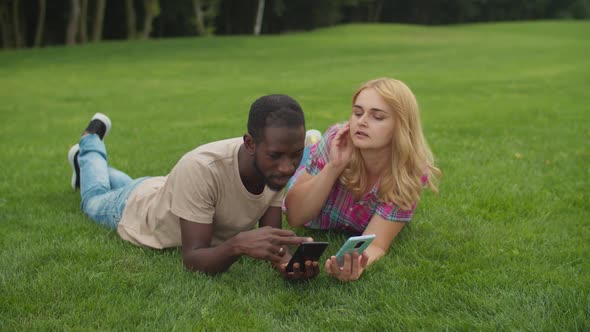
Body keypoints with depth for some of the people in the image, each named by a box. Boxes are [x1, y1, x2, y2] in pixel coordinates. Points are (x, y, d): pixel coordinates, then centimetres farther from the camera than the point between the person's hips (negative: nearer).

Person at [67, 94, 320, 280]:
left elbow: (270, 235, -27)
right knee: (94, 200, 33)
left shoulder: (278, 166, -33)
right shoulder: (202, 168, -49)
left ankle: (87, 160, 65)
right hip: (134, 211, -4)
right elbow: (192, 259, -46)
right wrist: (238, 244, -66)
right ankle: (91, 140, 55)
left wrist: (285, 260, -50)